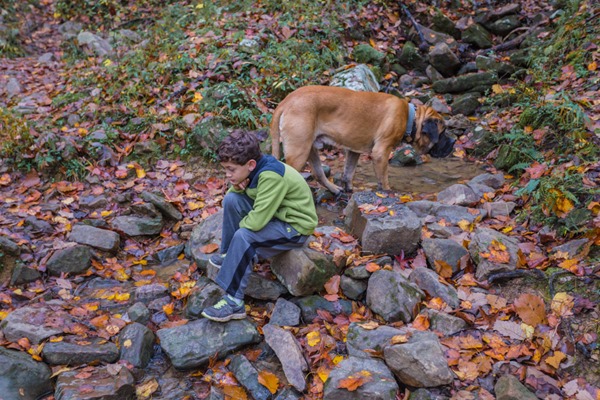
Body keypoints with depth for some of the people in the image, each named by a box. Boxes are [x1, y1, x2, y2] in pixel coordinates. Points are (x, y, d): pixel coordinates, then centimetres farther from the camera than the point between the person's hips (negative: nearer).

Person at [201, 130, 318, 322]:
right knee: (231, 200, -5)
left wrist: (240, 224, -11)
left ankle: (234, 302, -19)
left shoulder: (271, 176, -31)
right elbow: (231, 196, 8)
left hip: (296, 227, -9)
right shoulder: (254, 167, -5)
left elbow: (257, 222, -33)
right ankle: (229, 255, 11)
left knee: (244, 236, -28)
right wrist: (237, 187, -15)